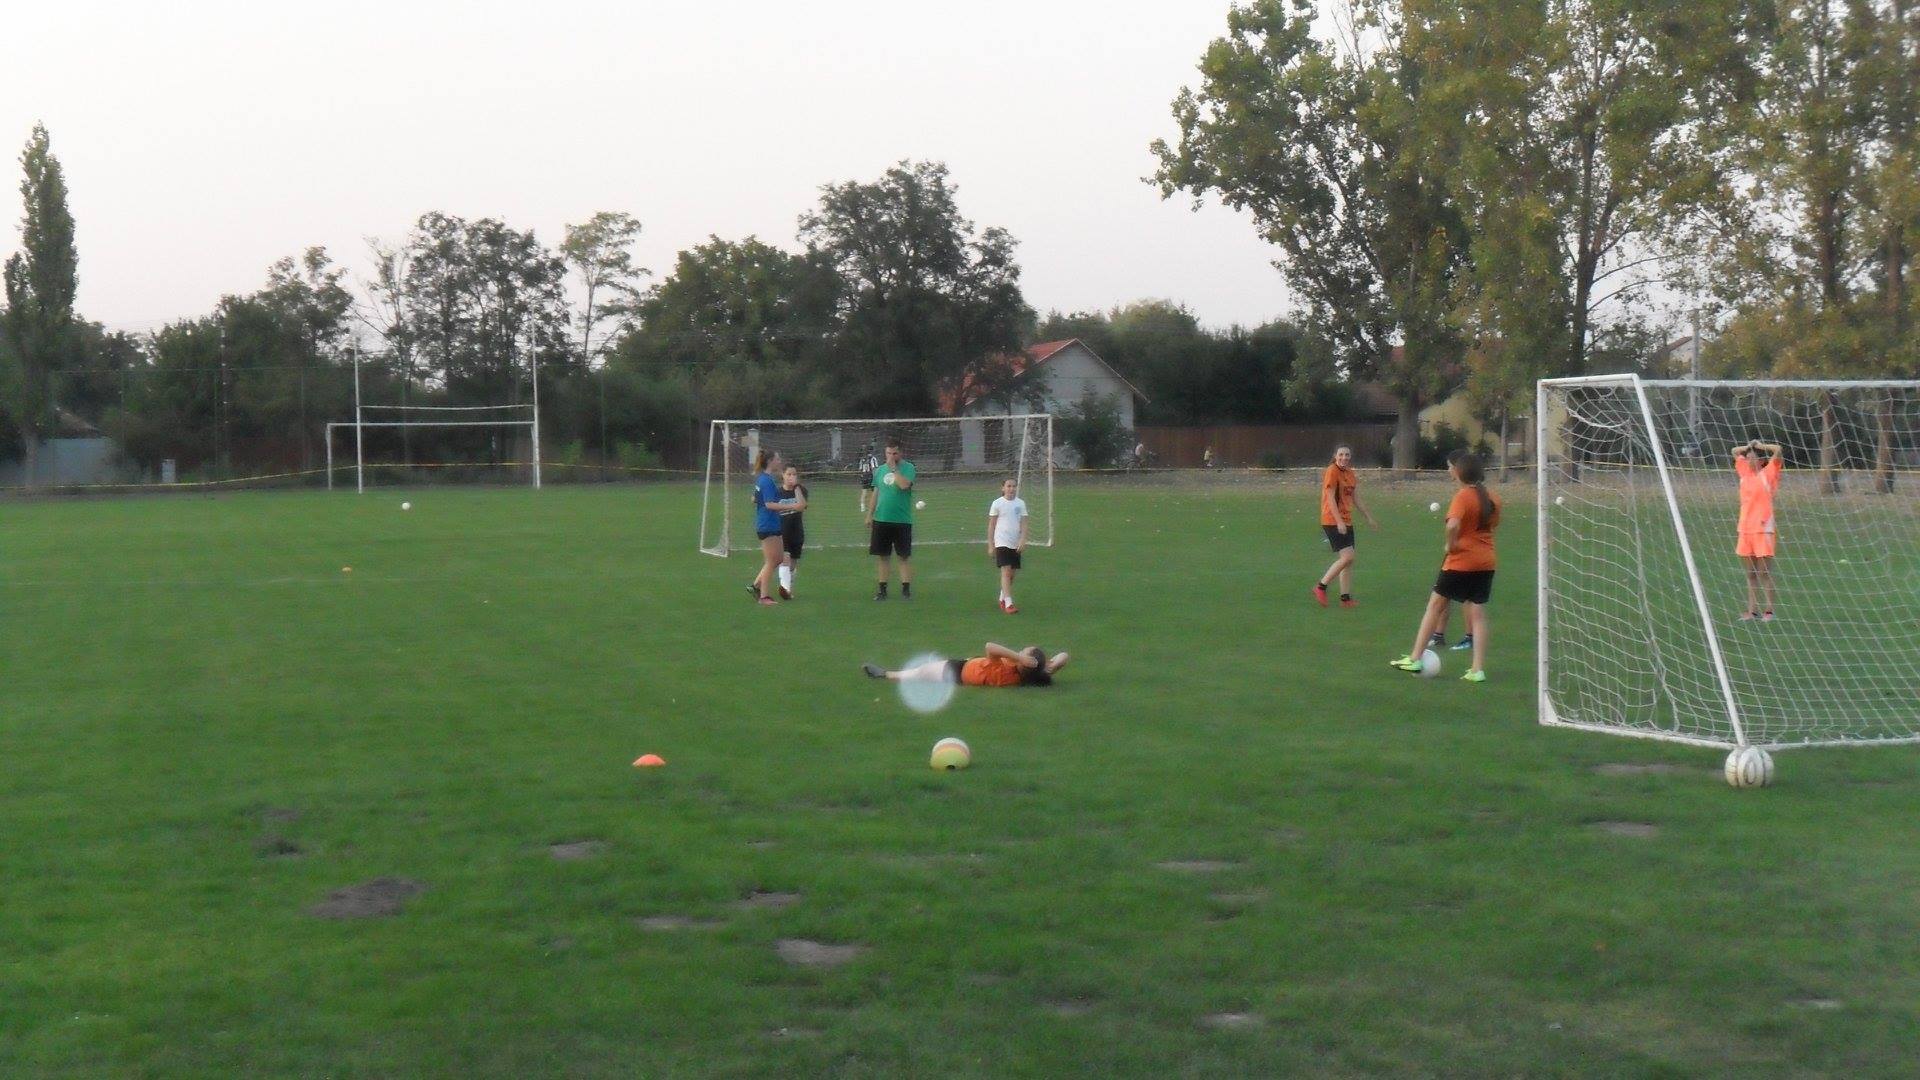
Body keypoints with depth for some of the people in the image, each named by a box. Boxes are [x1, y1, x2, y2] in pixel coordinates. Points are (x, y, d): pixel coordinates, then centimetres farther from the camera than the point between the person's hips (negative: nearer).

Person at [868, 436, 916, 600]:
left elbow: (904, 484, -24)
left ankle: (906, 589, 8)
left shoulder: (908, 468, -5)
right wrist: (870, 514, 12)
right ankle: (882, 589, 15)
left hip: (902, 520, -4)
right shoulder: (880, 470, 9)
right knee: (883, 556, 8)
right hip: (881, 520, 4)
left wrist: (893, 468, -18)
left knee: (904, 556, 2)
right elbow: (876, 493, 15)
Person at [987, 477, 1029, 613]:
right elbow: (991, 525, 2)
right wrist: (990, 545, -1)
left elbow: (1023, 524, 3)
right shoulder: (997, 503, -2)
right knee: (1006, 572, -14)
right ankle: (1008, 604, -18)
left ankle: (1002, 598, 29)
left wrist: (1023, 540, -11)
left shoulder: (1020, 503, 6)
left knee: (1011, 574, 10)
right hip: (1001, 542, -4)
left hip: (1016, 544, 4)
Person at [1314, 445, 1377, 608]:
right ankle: (1321, 586, -5)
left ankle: (1346, 598, 11)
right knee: (1347, 556, -16)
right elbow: (1330, 498, -16)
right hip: (1332, 521, -8)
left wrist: (1368, 516, 23)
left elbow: (1356, 500, 22)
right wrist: (1339, 521, -22)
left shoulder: (1351, 474, 13)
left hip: (1347, 521, 8)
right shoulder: (1332, 472, -11)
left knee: (1348, 561, 7)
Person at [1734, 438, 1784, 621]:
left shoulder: (1767, 473, -2)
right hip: (1745, 529, 6)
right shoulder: (1746, 472, 13)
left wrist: (1760, 446, -1)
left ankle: (1769, 610, 0)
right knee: (1751, 573, 8)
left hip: (1763, 529, -6)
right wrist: (1749, 447, 11)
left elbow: (1777, 449, -14)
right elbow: (1735, 451, 26)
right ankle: (1752, 610, 12)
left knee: (1764, 572, -4)